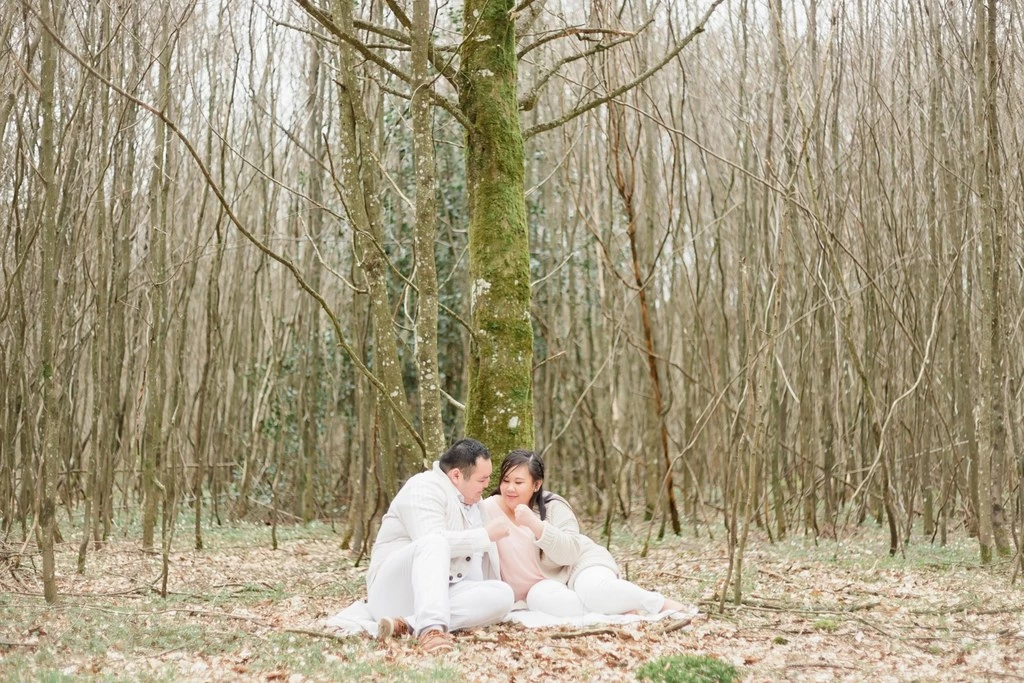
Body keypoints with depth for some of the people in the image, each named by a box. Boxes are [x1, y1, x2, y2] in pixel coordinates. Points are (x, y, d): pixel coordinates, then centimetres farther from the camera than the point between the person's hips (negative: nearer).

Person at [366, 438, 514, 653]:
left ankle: (409, 624, -33)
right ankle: (431, 628, -56)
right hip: (395, 588, -8)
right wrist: (486, 535, -19)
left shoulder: (470, 500, 18)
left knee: (502, 594, -21)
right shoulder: (425, 487, -11)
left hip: (444, 592, 8)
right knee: (434, 543, -37)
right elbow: (433, 541, -27)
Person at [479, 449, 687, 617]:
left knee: (595, 592, -37)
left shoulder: (553, 506, -11)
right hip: (543, 584, 2)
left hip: (580, 563, -1)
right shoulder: (488, 510, -8)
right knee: (540, 598, -36)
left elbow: (569, 553, -24)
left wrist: (534, 524, -35)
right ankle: (619, 607, -23)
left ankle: (661, 604, -15)